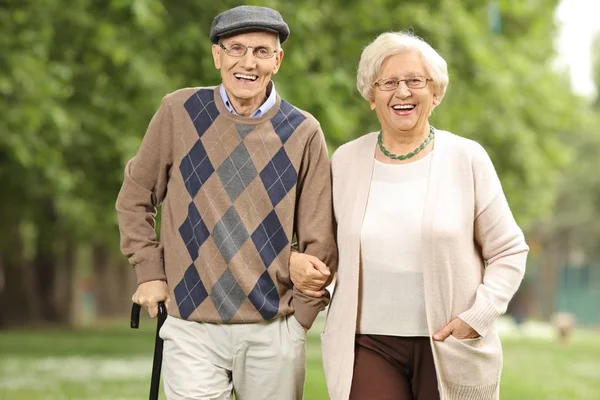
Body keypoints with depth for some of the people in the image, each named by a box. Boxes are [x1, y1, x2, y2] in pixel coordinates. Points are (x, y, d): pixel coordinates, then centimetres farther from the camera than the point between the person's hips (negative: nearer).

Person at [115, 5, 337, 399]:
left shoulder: (303, 132, 0)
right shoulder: (180, 111, 0)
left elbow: (319, 241, 4)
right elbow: (135, 198, 11)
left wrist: (299, 316, 2)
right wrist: (149, 271, 5)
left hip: (273, 331, 1)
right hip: (192, 328, -1)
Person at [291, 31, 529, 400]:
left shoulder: (467, 159, -1)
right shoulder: (345, 161, 5)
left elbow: (508, 252, 3)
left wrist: (477, 317, -9)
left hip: (450, 350, -1)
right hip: (367, 345, 1)